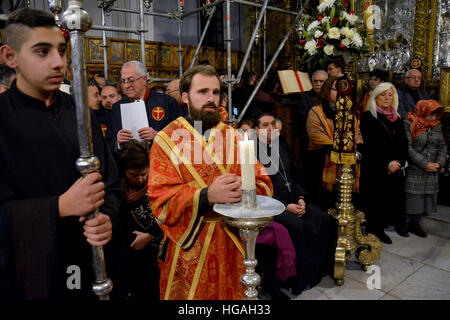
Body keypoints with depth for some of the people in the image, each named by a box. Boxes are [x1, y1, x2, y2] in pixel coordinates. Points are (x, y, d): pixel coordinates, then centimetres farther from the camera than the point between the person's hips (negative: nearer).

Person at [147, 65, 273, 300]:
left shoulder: (233, 137, 6)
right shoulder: (167, 140, -5)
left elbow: (264, 185, -1)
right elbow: (160, 201, -14)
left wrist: (245, 187, -24)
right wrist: (207, 195, -30)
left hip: (233, 245, 3)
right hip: (189, 248, -3)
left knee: (234, 294, 17)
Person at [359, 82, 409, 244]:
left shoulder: (397, 118, 13)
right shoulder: (368, 117, -5)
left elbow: (403, 143, 12)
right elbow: (369, 145, -12)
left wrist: (398, 162, -3)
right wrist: (386, 164, -15)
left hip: (396, 169, 5)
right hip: (376, 170, -5)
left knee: (396, 198, 6)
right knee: (377, 200, 1)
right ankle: (376, 230, 16)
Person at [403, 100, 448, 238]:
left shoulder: (437, 126, 12)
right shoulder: (409, 124, -8)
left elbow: (442, 146, 14)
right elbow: (408, 147, -14)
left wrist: (439, 163, -4)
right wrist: (425, 164, -15)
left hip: (432, 171, 6)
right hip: (413, 170, -6)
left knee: (426, 197, 8)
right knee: (411, 197, -2)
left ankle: (415, 224, 22)